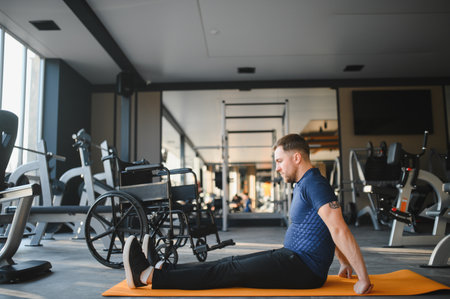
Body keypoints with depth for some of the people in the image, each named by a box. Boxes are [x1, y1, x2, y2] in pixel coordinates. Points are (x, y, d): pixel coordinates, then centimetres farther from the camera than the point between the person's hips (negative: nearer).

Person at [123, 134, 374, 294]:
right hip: (294, 258, 10)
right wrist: (346, 264, 24)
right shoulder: (304, 185, 15)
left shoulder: (315, 185, -19)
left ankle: (148, 276, -9)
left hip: (303, 268, -10)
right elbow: (334, 231, 22)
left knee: (232, 271, -11)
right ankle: (159, 270, 9)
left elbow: (339, 230, -25)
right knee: (234, 263, 5)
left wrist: (363, 278, -25)